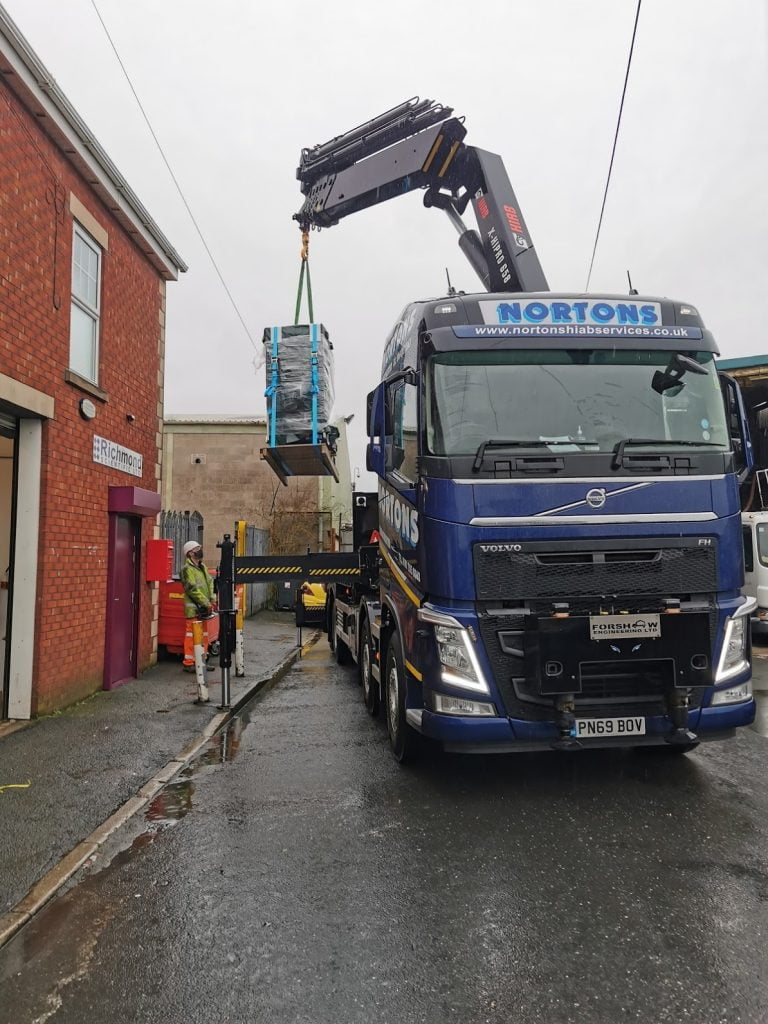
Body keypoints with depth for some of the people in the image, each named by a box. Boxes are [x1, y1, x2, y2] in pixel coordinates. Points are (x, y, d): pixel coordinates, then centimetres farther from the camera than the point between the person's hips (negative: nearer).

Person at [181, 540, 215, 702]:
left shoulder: (202, 567, 16)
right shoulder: (187, 569, -12)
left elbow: (210, 583, 16)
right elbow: (193, 589, -18)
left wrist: (212, 600, 3)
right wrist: (206, 603, -17)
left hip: (203, 608, 9)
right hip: (194, 609, -9)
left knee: (203, 635, 15)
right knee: (193, 636, -9)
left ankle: (202, 661, 26)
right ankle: (189, 663, -6)